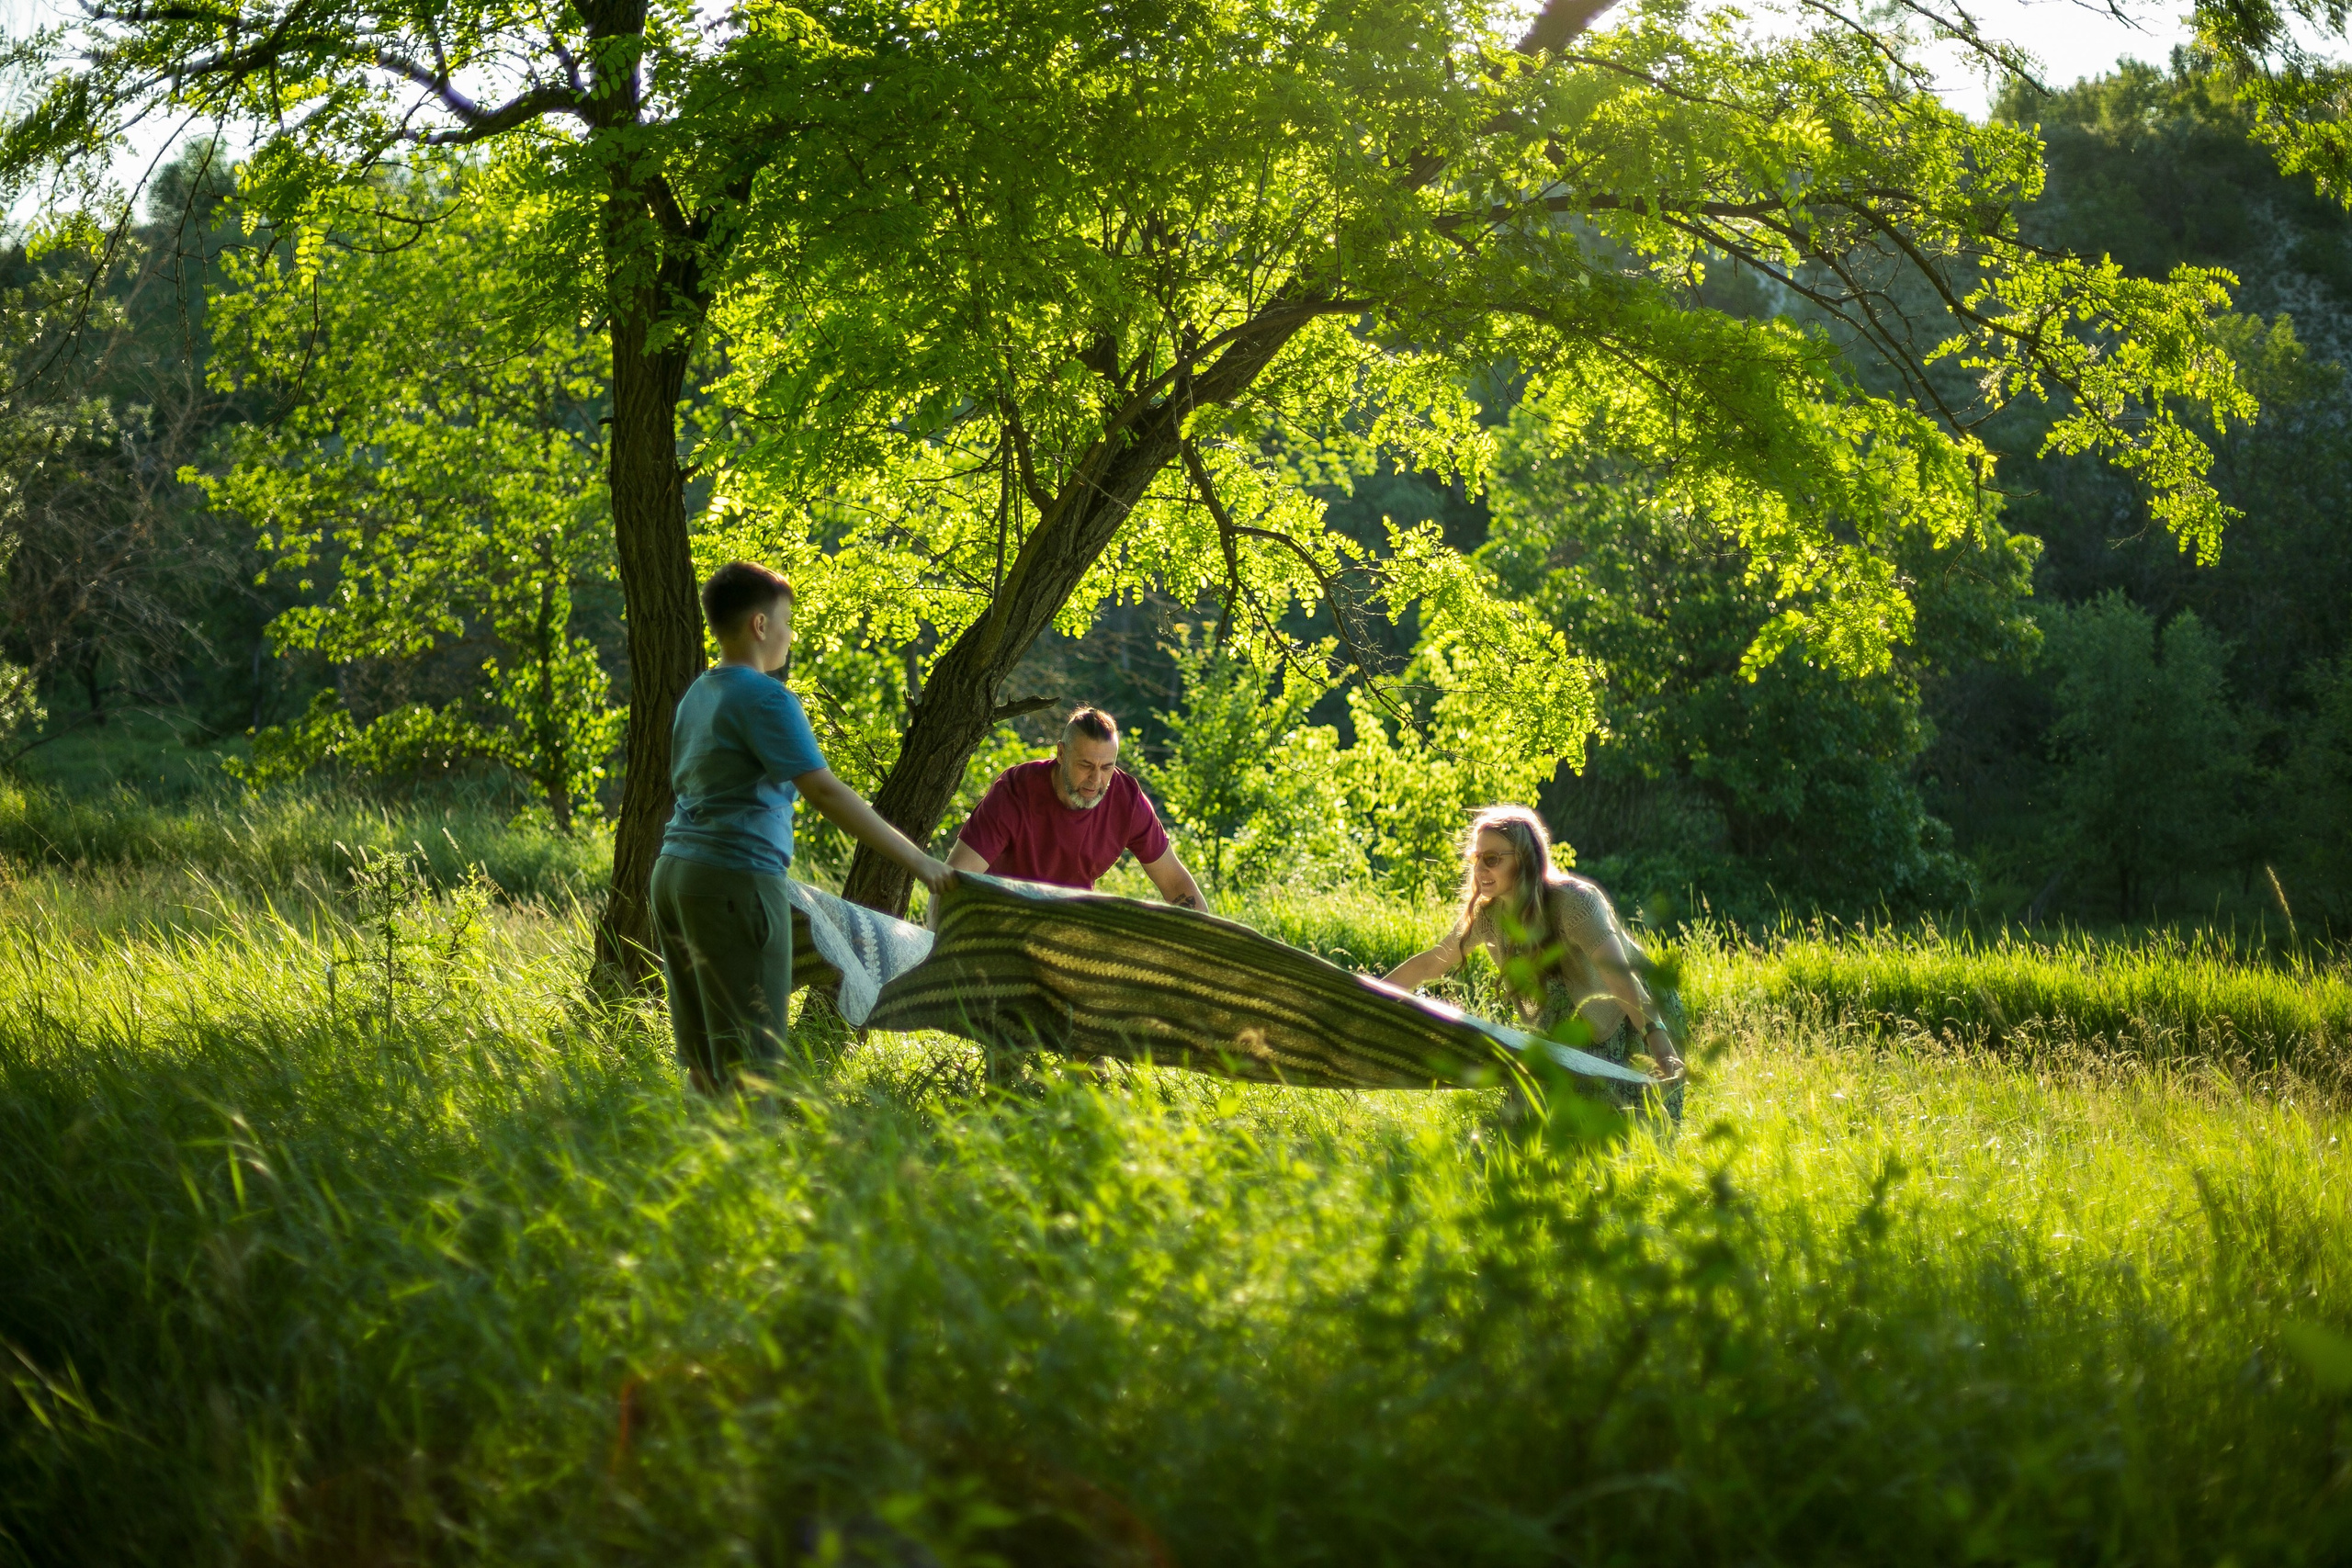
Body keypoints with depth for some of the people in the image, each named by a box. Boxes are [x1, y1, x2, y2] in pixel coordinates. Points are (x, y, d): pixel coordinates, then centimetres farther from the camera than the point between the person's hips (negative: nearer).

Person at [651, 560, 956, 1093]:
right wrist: (914, 858, -16)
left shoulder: (696, 695, 15)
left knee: (702, 1052, 11)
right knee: (752, 1055, -6)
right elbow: (825, 791, -18)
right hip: (736, 880, -9)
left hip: (673, 872, 9)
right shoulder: (765, 698, -11)